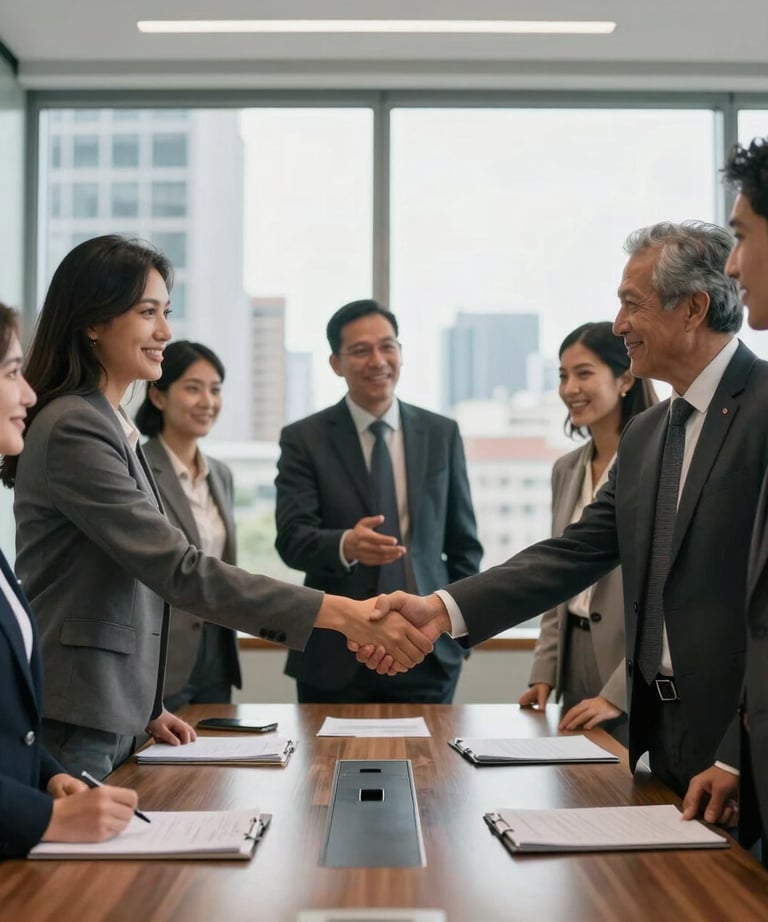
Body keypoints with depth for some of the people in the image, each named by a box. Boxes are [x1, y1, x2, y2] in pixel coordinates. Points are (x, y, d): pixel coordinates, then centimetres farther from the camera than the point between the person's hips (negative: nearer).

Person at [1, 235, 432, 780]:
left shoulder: (111, 425, 13)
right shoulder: (72, 430, -17)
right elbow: (177, 569, -25)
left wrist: (147, 708, 14)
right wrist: (340, 613, -29)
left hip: (114, 720, 9)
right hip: (70, 731, -9)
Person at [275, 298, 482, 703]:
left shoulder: (442, 434, 7)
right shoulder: (304, 439, -1)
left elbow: (463, 543, 12)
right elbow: (291, 537, -12)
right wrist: (346, 545, -31)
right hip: (335, 656, -1)